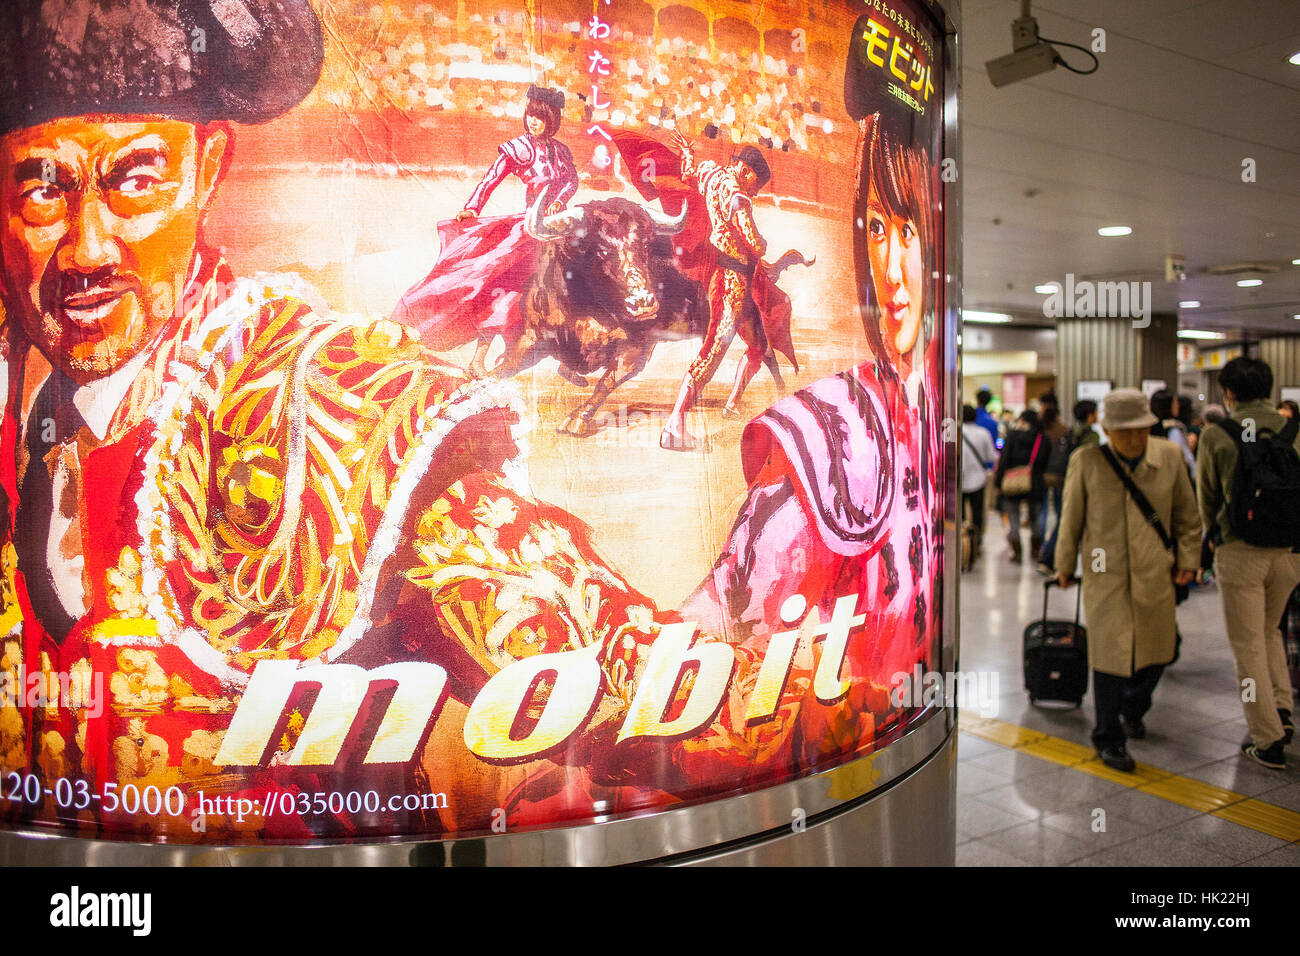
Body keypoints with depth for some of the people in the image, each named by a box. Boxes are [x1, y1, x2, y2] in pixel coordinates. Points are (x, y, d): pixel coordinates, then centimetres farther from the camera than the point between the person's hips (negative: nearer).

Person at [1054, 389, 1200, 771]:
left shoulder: (1169, 457, -1)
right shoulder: (1086, 461, -7)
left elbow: (1186, 515, 11)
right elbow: (1071, 519, 3)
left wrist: (1187, 558, 7)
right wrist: (1065, 564, 10)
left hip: (1155, 575, 3)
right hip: (1105, 575, -3)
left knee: (1157, 653, 15)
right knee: (1111, 658, -3)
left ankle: (1133, 710, 45)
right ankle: (1109, 740, 15)